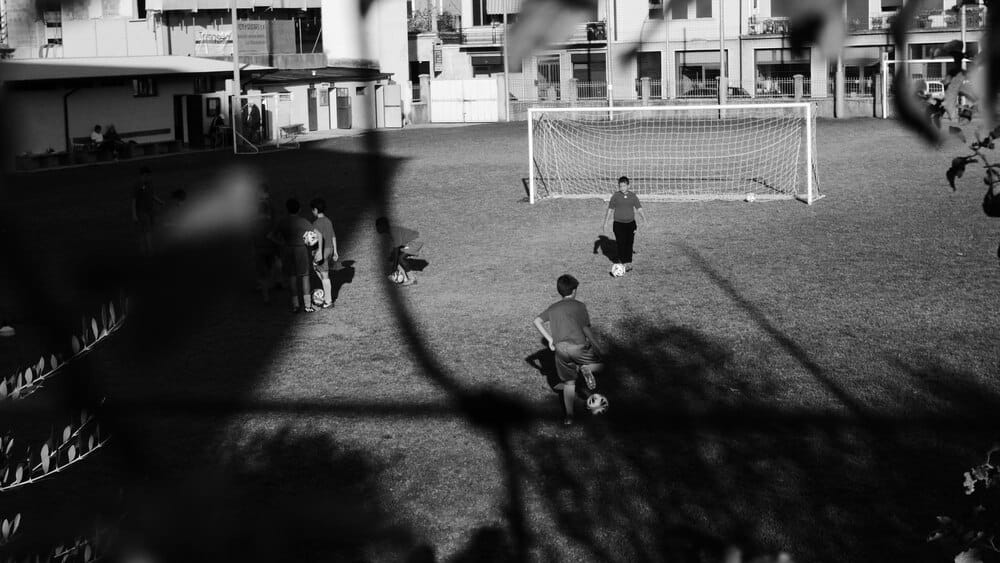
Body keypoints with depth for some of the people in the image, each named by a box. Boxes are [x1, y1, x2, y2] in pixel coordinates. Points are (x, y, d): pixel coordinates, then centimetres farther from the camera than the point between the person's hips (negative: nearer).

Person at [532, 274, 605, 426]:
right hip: (578, 346, -4)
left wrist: (550, 339, 8)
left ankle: (569, 416, 3)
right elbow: (586, 329, 0)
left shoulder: (553, 308, 17)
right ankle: (585, 369, -16)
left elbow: (537, 321, 7)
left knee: (569, 382, 14)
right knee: (599, 365, 18)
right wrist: (597, 348, 6)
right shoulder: (579, 306, 4)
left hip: (560, 348, 4)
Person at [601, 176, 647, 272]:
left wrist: (644, 220, -8)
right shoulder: (615, 196, -1)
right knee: (621, 244, -5)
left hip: (630, 224, 1)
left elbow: (639, 209, 5)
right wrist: (605, 223, 2)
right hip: (618, 224, -1)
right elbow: (610, 210, 3)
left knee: (629, 244, -3)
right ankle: (622, 262, 7)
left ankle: (628, 263, 3)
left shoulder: (633, 196, 4)